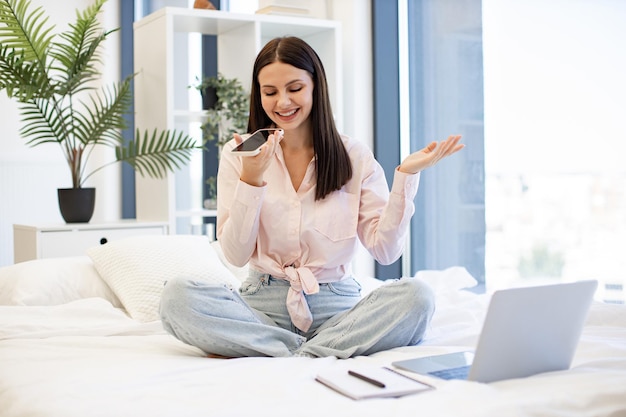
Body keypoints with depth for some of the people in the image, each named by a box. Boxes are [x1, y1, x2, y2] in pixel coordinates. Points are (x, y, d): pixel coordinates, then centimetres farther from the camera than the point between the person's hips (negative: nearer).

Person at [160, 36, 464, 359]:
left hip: (335, 305, 0)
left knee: (416, 295, -28)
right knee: (176, 296, -27)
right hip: (264, 304, 0)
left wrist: (406, 175, -11)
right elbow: (236, 255, -3)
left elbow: (385, 250, -3)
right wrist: (251, 178, -15)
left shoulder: (353, 156, 4)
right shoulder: (238, 154, 4)